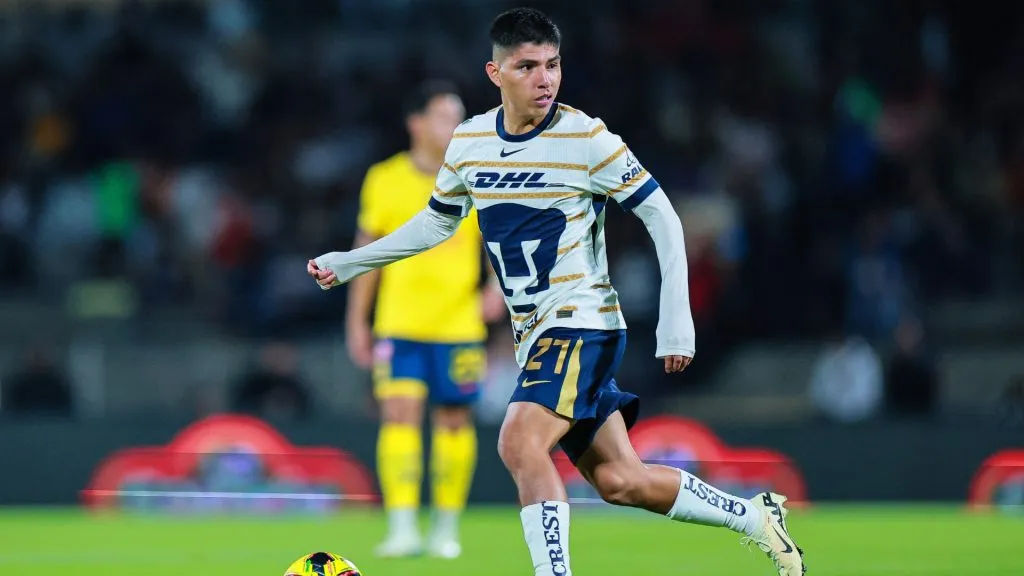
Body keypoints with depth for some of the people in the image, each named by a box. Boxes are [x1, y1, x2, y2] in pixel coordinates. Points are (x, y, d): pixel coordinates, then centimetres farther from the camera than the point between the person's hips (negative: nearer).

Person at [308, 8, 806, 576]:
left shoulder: (587, 139, -12)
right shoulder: (469, 141, 5)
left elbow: (662, 217, -9)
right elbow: (436, 221, 22)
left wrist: (676, 321, -15)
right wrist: (348, 263, 20)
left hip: (582, 321, -6)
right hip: (533, 334, 6)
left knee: (520, 443, -27)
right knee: (618, 480, 5)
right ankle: (755, 516, 24)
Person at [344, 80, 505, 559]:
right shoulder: (385, 180, 2)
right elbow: (367, 251, 9)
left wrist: (499, 286, -11)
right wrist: (356, 320, 8)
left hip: (459, 325, 1)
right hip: (398, 325, -1)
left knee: (454, 421, 5)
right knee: (399, 416, -13)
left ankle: (446, 528, 18)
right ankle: (402, 529, -15)